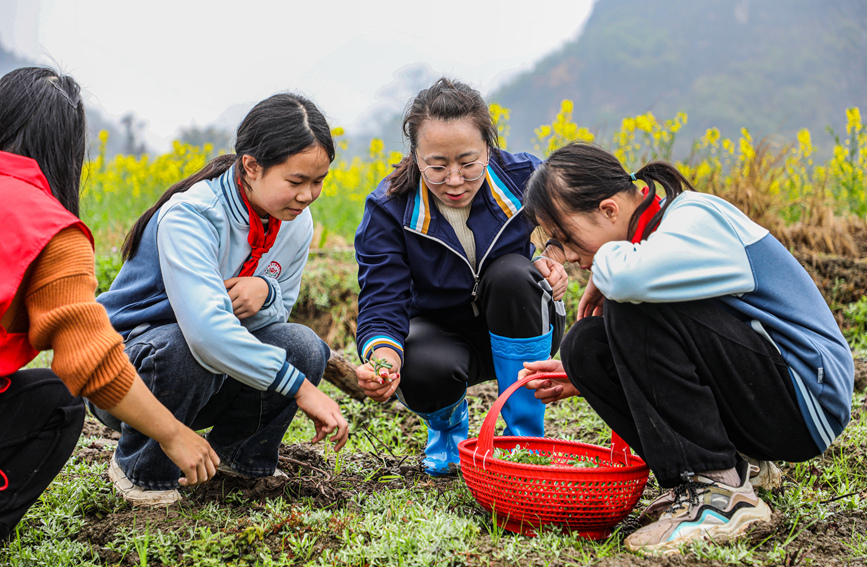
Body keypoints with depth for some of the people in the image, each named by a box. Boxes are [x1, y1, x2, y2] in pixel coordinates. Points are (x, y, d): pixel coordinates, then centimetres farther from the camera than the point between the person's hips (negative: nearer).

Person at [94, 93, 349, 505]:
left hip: (206, 383, 6)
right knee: (186, 349, -39)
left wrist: (264, 292, -25)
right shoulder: (189, 215, -28)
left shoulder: (297, 223, -5)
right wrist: (300, 388, -41)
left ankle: (236, 453, 8)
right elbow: (206, 327, -41)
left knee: (303, 347, -20)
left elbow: (276, 315, 1)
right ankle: (139, 466, -9)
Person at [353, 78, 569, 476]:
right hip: (440, 333, -1)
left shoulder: (525, 179, -17)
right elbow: (382, 302, -24)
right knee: (423, 370, -36)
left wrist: (552, 262, -17)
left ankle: (527, 434, -16)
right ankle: (448, 422, 8)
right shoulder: (388, 209, -18)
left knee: (513, 274, -33)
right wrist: (382, 356, -46)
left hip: (521, 329, 1)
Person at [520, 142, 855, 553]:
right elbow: (651, 356, 20)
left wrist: (605, 264, -18)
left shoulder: (697, 219, -18)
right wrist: (583, 379, 9)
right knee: (586, 345, -3)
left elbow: (630, 277, -42)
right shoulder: (653, 231, 8)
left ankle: (719, 491, -18)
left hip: (806, 401, -9)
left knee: (638, 311, -26)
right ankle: (735, 464, 4)